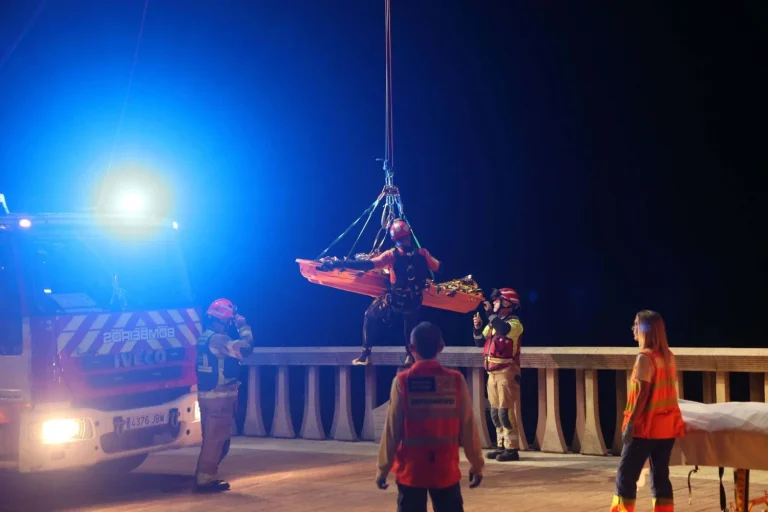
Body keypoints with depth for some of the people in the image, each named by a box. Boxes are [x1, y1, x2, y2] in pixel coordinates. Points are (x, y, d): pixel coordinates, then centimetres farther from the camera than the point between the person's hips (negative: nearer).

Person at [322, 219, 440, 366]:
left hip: (394, 302, -3)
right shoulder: (422, 254, -11)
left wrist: (339, 264, -25)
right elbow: (438, 268, 5)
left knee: (370, 316, 22)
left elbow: (368, 265, -27)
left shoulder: (392, 255, -20)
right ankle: (410, 356, 31)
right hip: (415, 302, 3)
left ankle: (365, 355, 17)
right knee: (410, 326, 34)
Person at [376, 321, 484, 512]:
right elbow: (468, 427, 0)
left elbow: (392, 429, -6)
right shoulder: (456, 380, -4)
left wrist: (383, 468, 4)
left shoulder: (403, 381, -8)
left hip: (411, 469, -1)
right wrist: (476, 464, 12)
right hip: (446, 469, 1)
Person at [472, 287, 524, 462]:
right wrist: (478, 327, 0)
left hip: (506, 372, -9)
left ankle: (512, 449, -6)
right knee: (495, 412, 11)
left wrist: (489, 312, -22)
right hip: (493, 373, 9)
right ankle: (501, 446, 17)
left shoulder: (514, 322, -9)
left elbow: (503, 329, -32)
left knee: (506, 411, -10)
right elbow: (480, 342, 17)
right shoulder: (494, 322, 16)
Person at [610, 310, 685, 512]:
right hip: (667, 426, 7)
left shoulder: (645, 357, -13)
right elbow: (668, 390, 13)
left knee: (626, 474, 0)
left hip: (647, 426, -7)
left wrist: (630, 422, -15)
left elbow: (643, 393, -17)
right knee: (661, 476, 9)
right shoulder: (669, 356, 10)